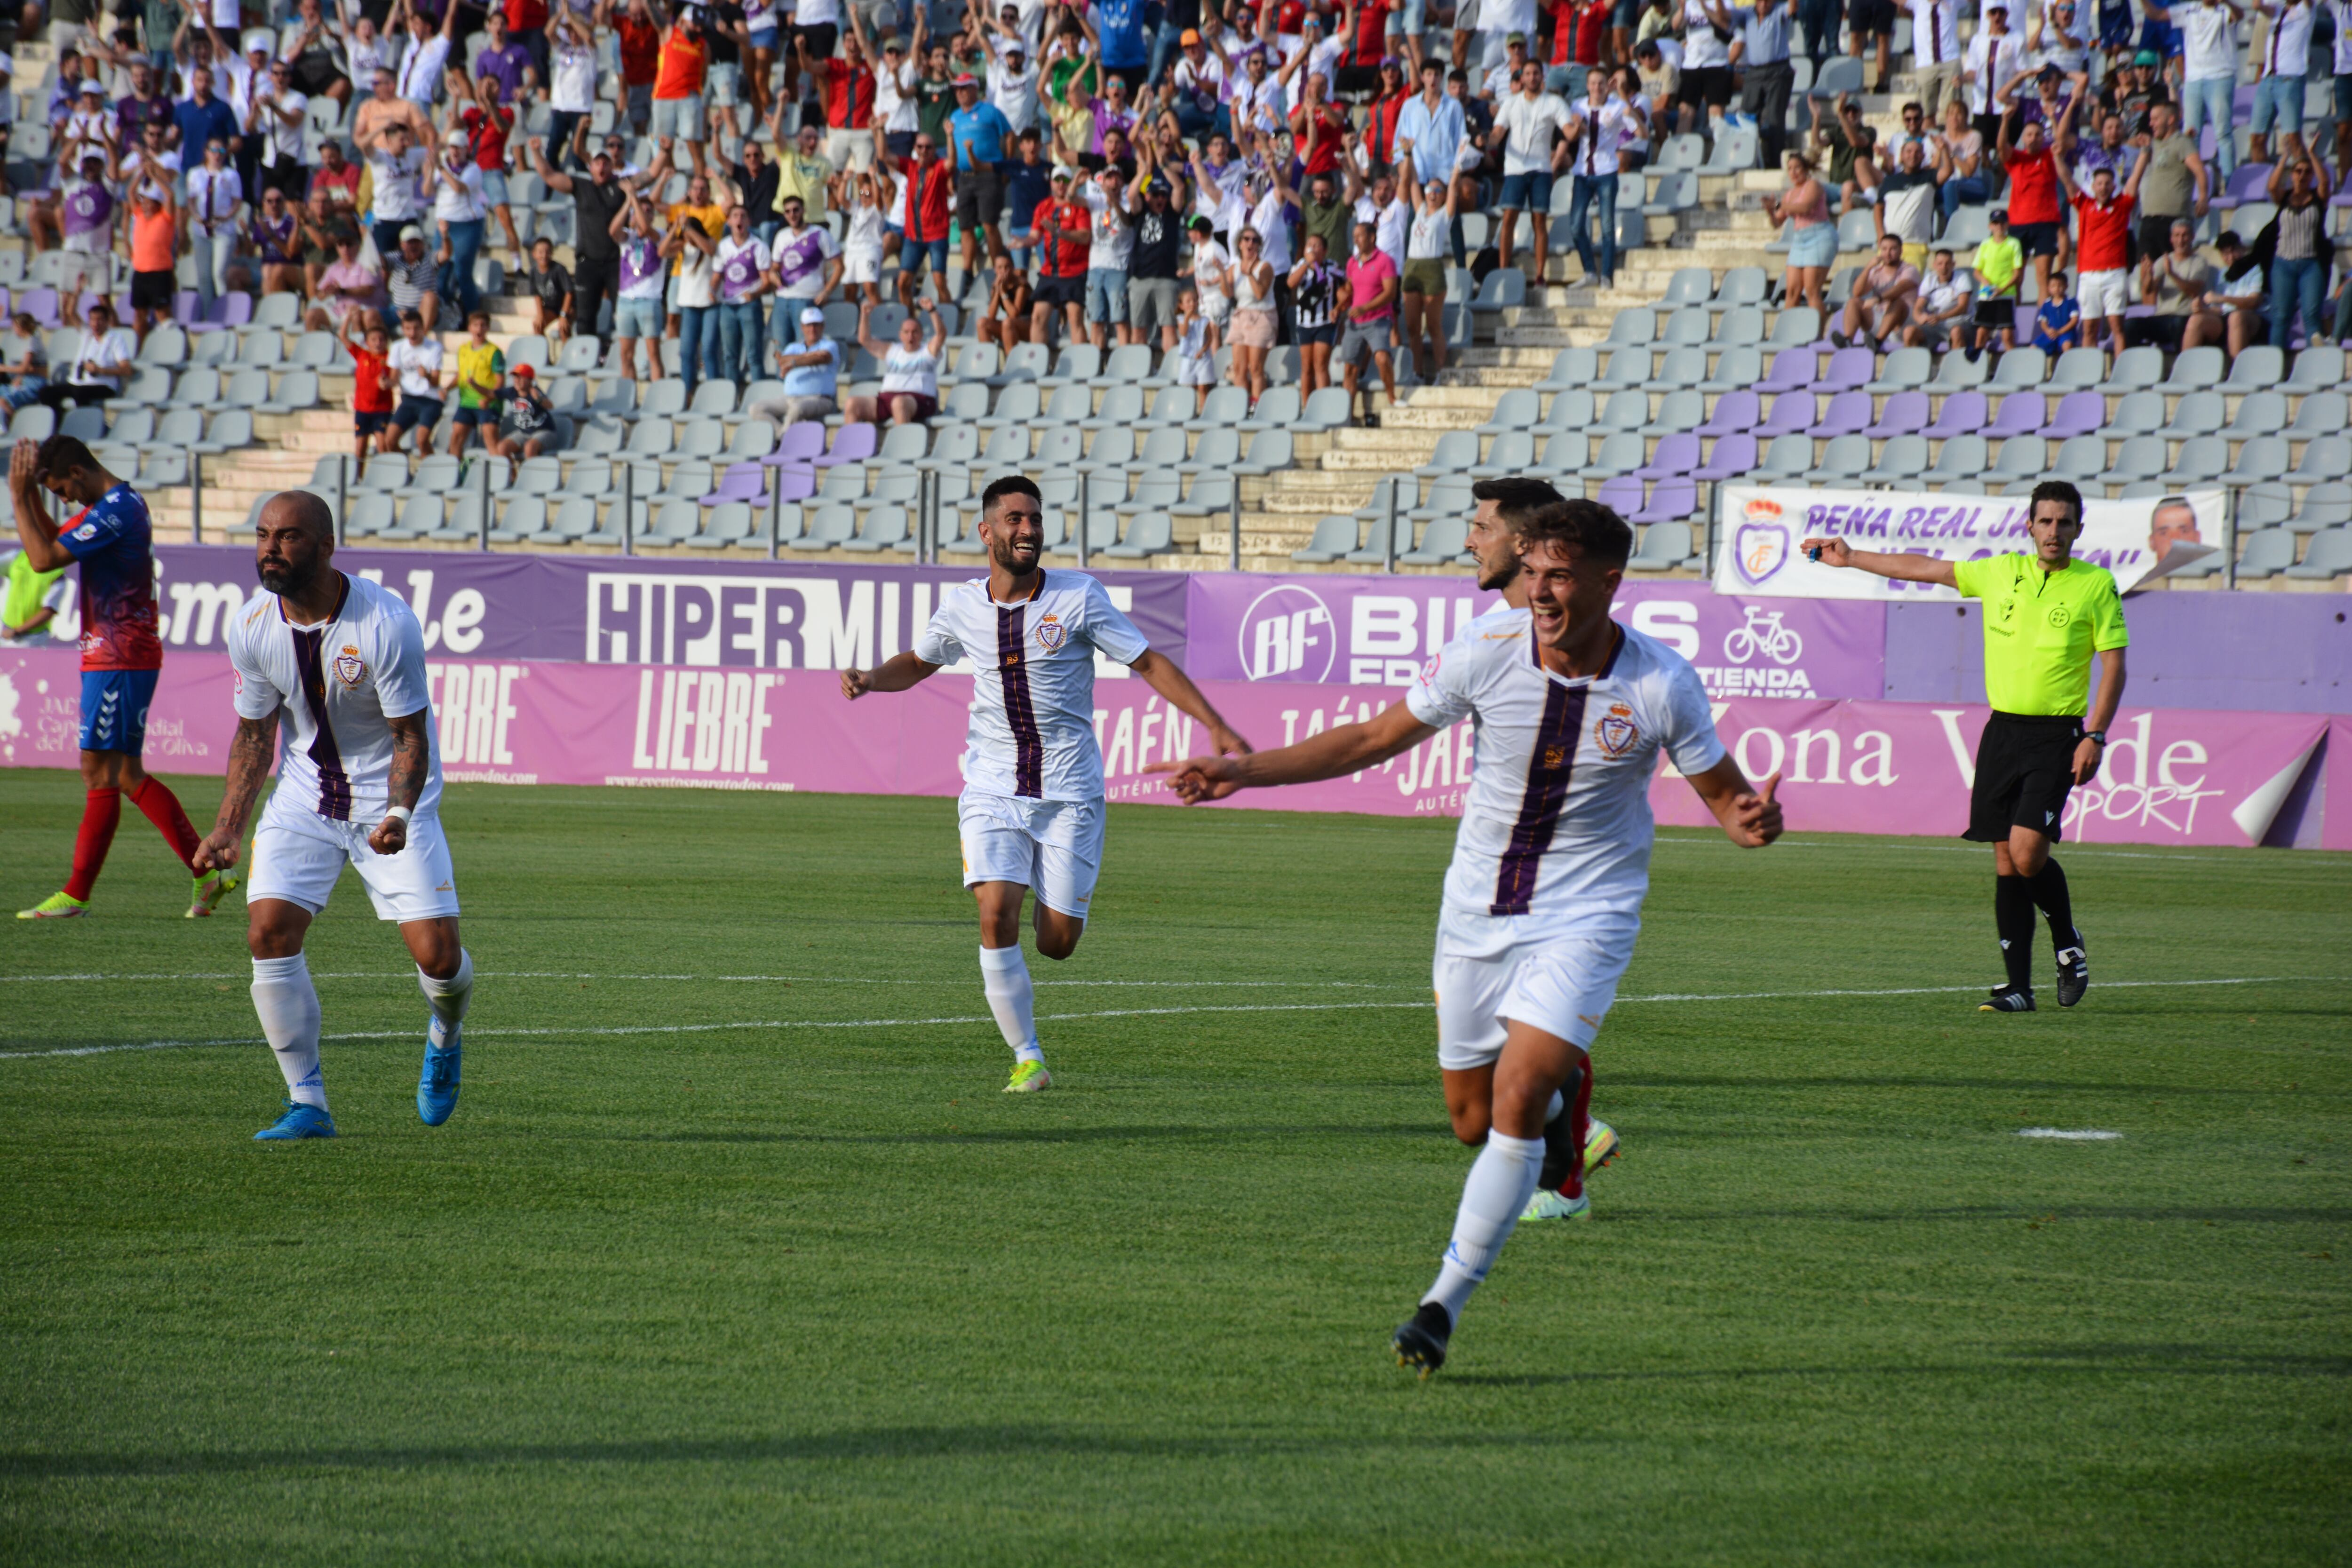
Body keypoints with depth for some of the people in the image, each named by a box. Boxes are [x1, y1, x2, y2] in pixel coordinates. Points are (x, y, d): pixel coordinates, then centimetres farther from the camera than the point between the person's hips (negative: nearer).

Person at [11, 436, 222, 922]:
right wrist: (30, 495, 15)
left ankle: (76, 895, -4)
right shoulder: (114, 506, 16)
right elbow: (54, 539, 28)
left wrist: (19, 499, -13)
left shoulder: (115, 511, -17)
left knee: (100, 774, -6)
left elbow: (43, 559, -21)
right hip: (125, 658, 11)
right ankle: (207, 873, 10)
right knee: (128, 776, 11)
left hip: (119, 662, -11)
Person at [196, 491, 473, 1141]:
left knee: (437, 956, -10)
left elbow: (410, 736, -18)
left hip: (392, 797, -3)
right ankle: (308, 1104, -4)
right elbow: (254, 734, 6)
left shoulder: (386, 624, -23)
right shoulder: (252, 629, -9)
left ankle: (446, 1034, 29)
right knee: (269, 932, -16)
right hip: (305, 795, 4)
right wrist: (229, 828, -2)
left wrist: (398, 816, -35)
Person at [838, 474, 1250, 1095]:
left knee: (1057, 943, -1)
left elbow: (1150, 663, -3)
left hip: (1069, 793, -1)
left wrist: (1216, 727, -11)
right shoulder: (962, 607, 3)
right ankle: (1027, 1059, -7)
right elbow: (918, 663, 22)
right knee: (996, 915, -19)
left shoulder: (1079, 598, -6)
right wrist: (870, 679, 1)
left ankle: (1058, 901, 39)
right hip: (993, 789, 1)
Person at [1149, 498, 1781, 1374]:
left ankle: (1445, 1304, -10)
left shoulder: (1661, 685, -15)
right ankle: (1563, 1101, 45)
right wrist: (1243, 771, -6)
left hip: (1585, 916, -3)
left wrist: (1753, 821, -28)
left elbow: (1723, 796, -3)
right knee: (1473, 1121, 9)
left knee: (1517, 1101, -20)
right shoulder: (1487, 651, -12)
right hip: (1478, 908, 3)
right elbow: (1378, 739, 0)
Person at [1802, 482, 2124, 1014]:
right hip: (2002, 730, 4)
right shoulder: (2001, 573, 9)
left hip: (2056, 736, -4)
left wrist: (2095, 736, -11)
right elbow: (1926, 569, 20)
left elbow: (2114, 665, -2)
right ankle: (2019, 986, 6)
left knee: (2027, 853, -18)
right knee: (2006, 864, 1)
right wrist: (1850, 559, 25)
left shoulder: (2096, 585, -2)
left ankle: (2069, 946, 8)